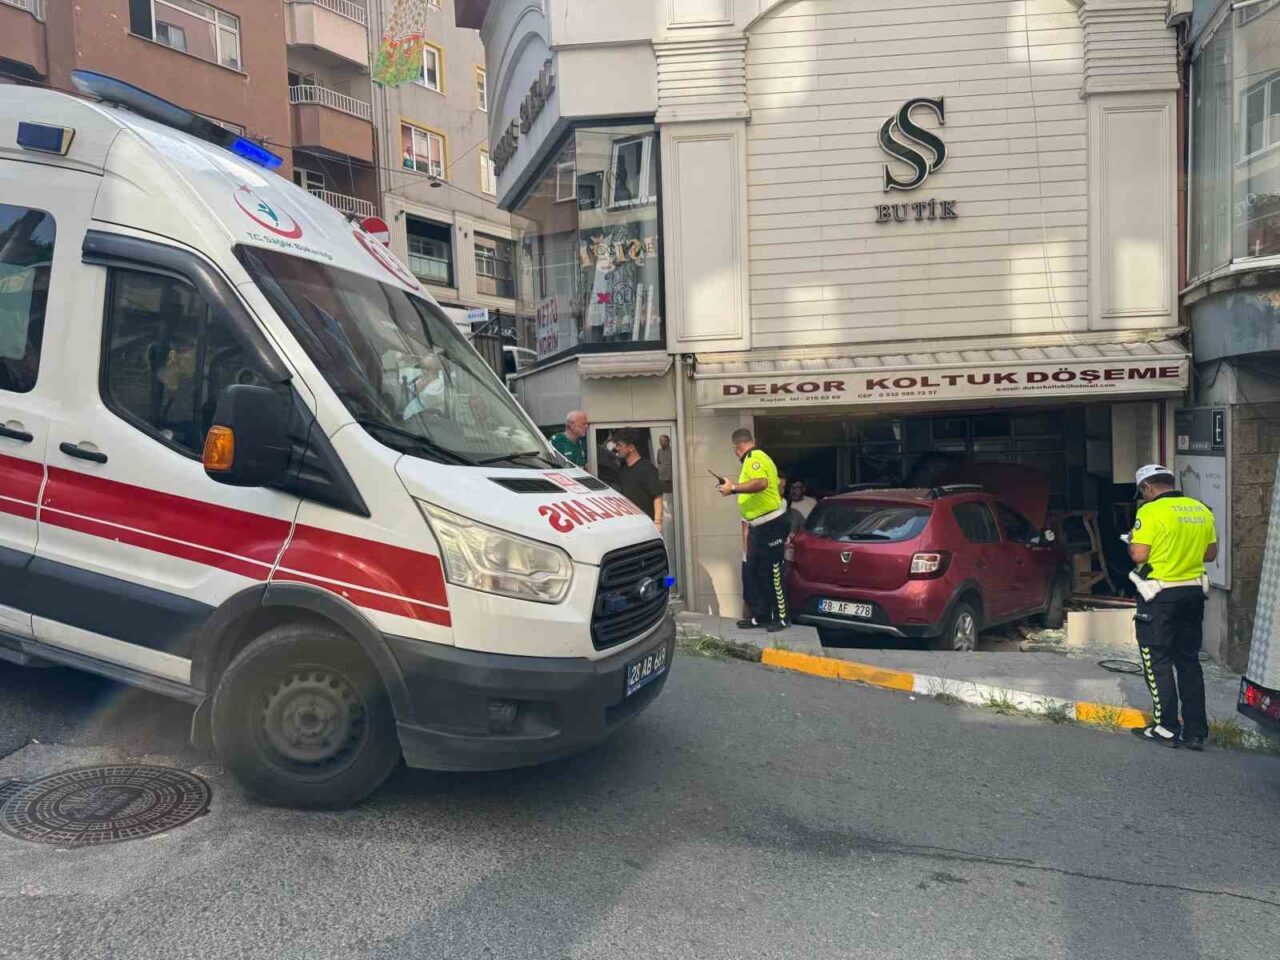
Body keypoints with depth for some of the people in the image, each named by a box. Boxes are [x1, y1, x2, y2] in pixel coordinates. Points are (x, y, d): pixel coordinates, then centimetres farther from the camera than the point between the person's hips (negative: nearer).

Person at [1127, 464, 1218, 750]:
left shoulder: (1151, 512, -15)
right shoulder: (1202, 510, 6)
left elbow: (1139, 555, -19)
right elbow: (1210, 554, 12)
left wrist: (1131, 541, 1)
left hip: (1160, 595, -7)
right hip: (1193, 592, 7)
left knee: (1158, 662, 5)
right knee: (1189, 662, 15)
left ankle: (1166, 729, 10)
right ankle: (1196, 732, 18)